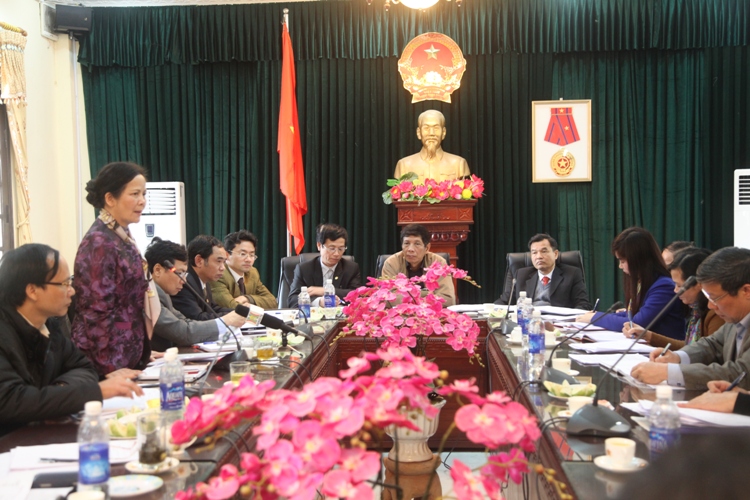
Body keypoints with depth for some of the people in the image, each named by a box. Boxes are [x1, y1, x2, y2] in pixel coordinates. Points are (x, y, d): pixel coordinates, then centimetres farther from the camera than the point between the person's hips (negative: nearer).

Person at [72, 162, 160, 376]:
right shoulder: (99, 242, -16)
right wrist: (112, 369, -20)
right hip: (107, 364, -9)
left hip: (129, 355, 9)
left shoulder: (123, 237, 11)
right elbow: (97, 312, -20)